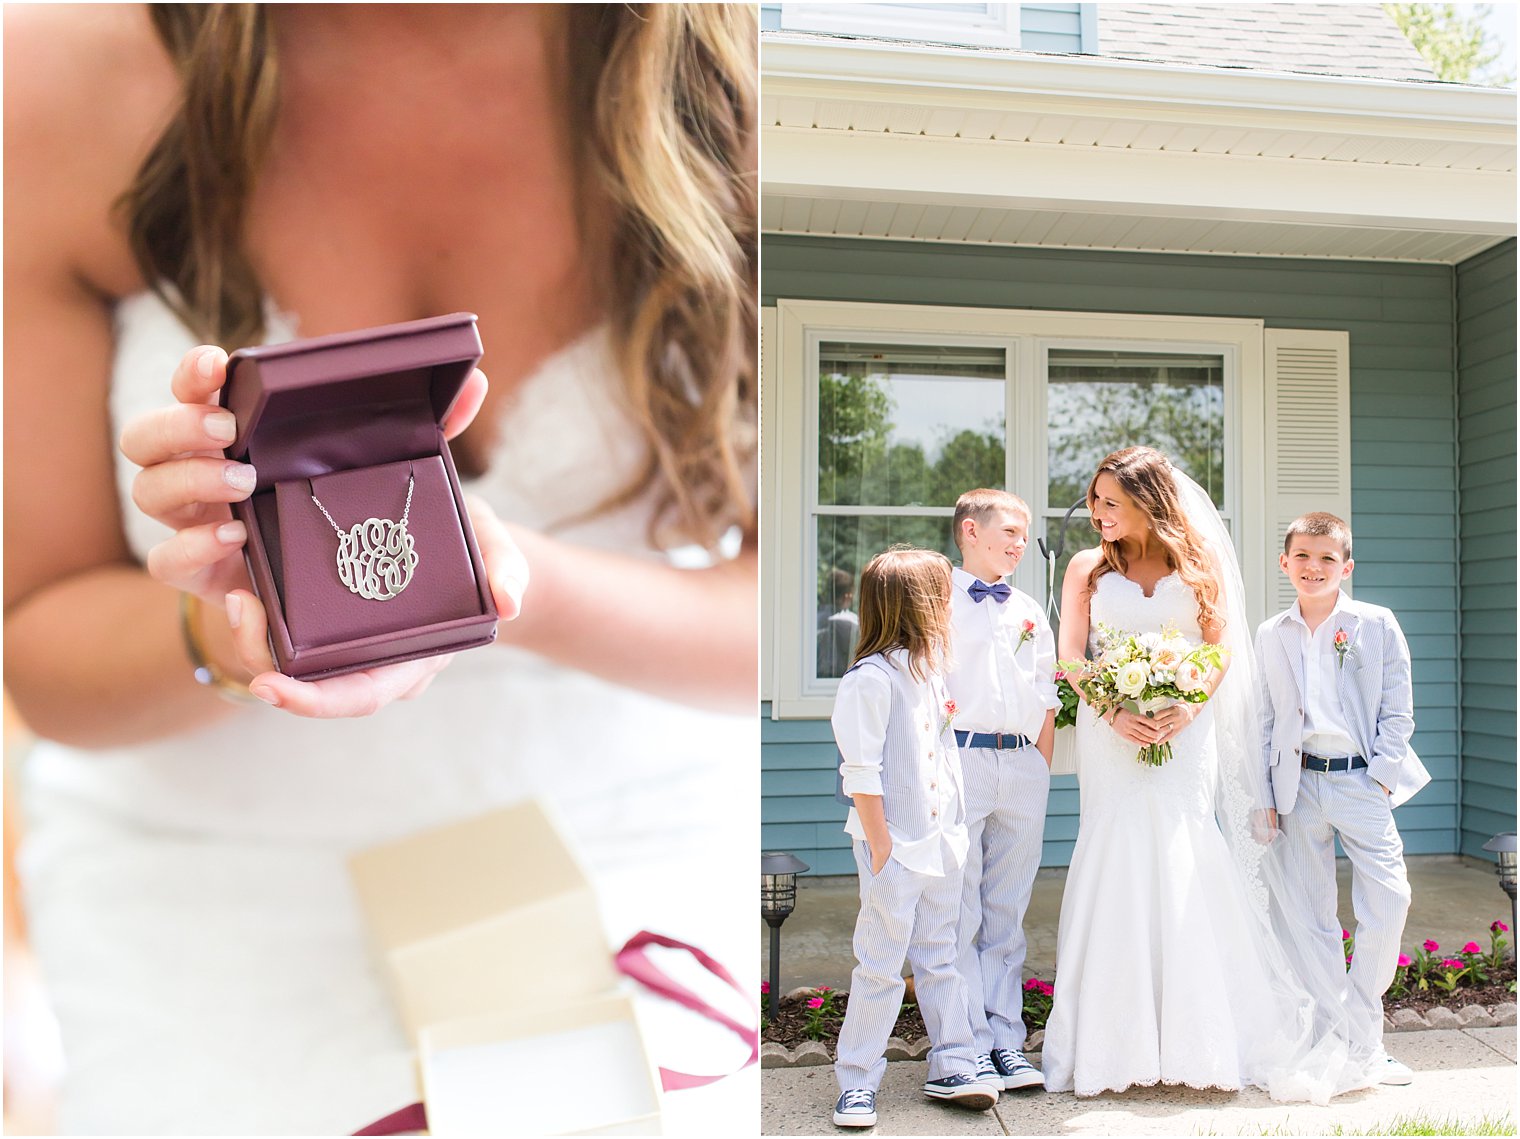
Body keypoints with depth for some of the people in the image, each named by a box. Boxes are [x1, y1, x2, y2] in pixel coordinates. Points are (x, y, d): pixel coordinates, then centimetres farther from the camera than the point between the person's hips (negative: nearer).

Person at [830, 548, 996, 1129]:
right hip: (896, 849, -8)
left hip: (942, 844, 8)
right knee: (880, 969, 1)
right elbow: (861, 771, -17)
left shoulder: (931, 670, 10)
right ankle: (857, 1082, 13)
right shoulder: (870, 679, -17)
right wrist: (881, 846, -16)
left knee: (940, 961, 16)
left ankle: (951, 1068, 27)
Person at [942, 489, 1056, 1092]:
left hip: (1024, 766, 5)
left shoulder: (1029, 612, 18)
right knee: (960, 914, -3)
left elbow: (1046, 700, 19)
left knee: (1007, 913, 10)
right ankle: (970, 1045, 5)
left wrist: (1042, 772, 12)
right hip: (960, 763, -5)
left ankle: (1005, 1037, 18)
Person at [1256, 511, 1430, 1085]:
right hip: (1299, 784, 2)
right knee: (1314, 914, 6)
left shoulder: (1377, 624, 3)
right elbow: (1263, 722, 9)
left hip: (1361, 781, -1)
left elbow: (1398, 710, 2)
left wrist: (1383, 774, -6)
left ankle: (1364, 1039, 9)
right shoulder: (1270, 636, 8)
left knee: (1388, 900, -9)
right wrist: (1263, 798, 5)